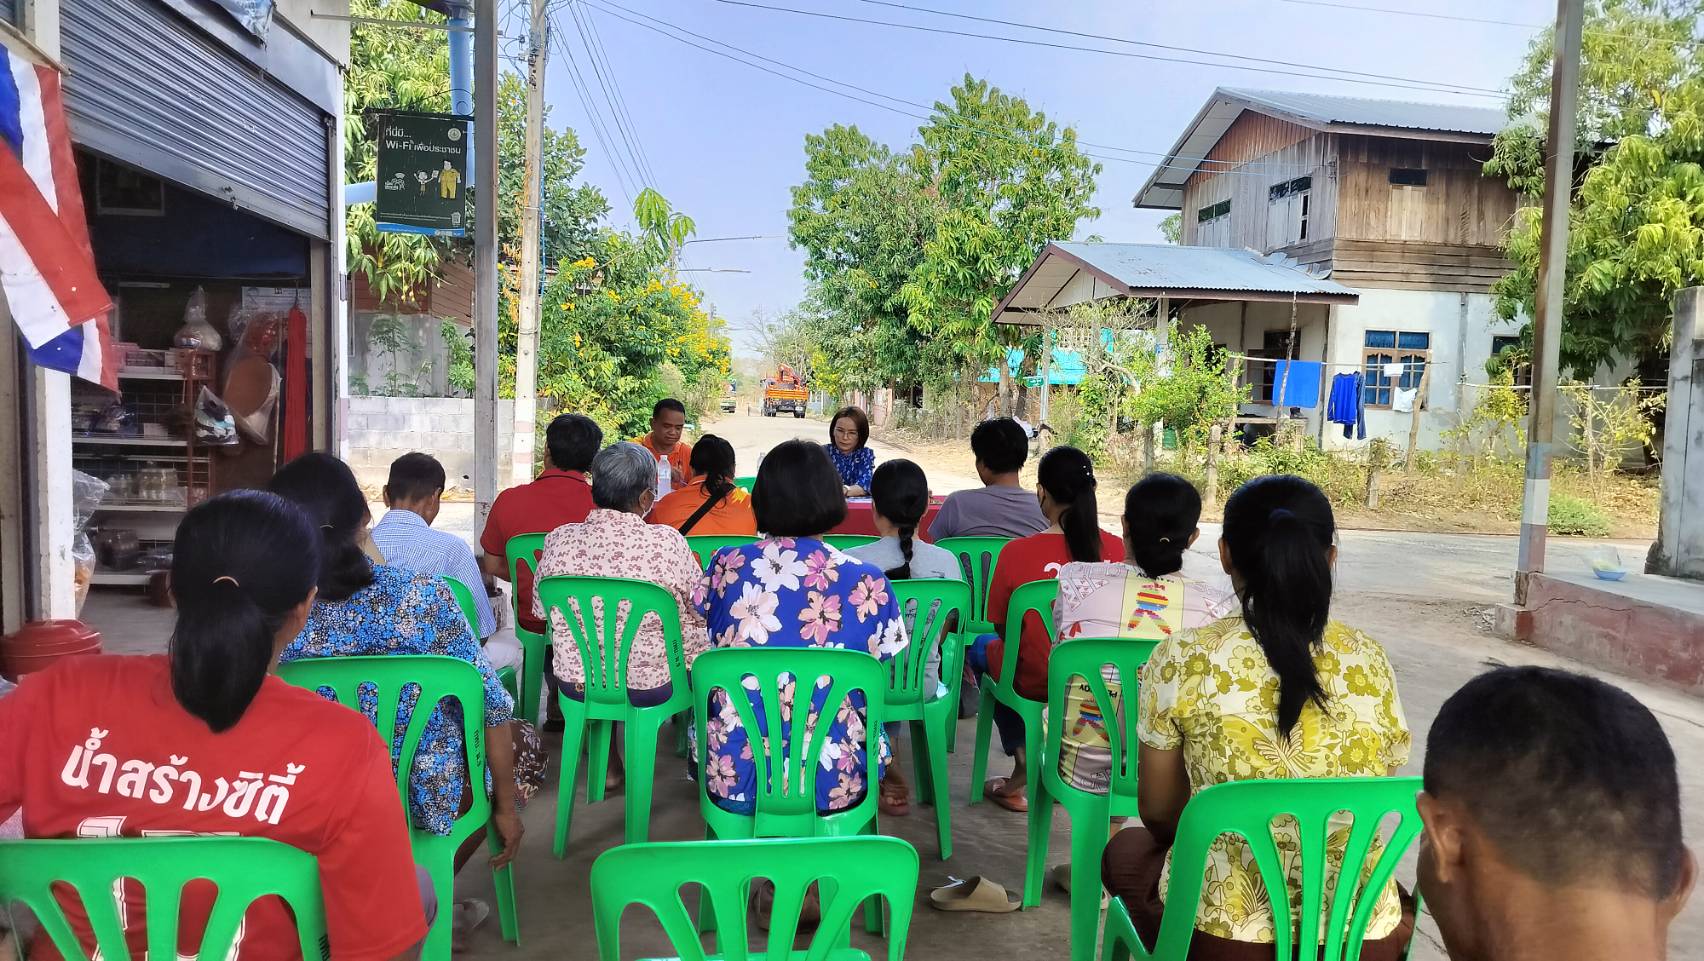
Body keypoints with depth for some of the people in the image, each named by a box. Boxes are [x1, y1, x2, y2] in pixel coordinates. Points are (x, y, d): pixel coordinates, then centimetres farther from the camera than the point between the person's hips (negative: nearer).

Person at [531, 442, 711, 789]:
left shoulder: (559, 540, -14)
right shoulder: (667, 543, -22)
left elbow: (540, 610, 3)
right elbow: (702, 611, -8)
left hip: (576, 685, 3)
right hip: (651, 686, -3)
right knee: (701, 637, 26)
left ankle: (608, 761, 41)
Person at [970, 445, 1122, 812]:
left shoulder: (1017, 552, -21)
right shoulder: (1115, 548, -12)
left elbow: (1002, 628, -7)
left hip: (1034, 682, -4)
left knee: (980, 647, 30)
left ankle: (1024, 765, 29)